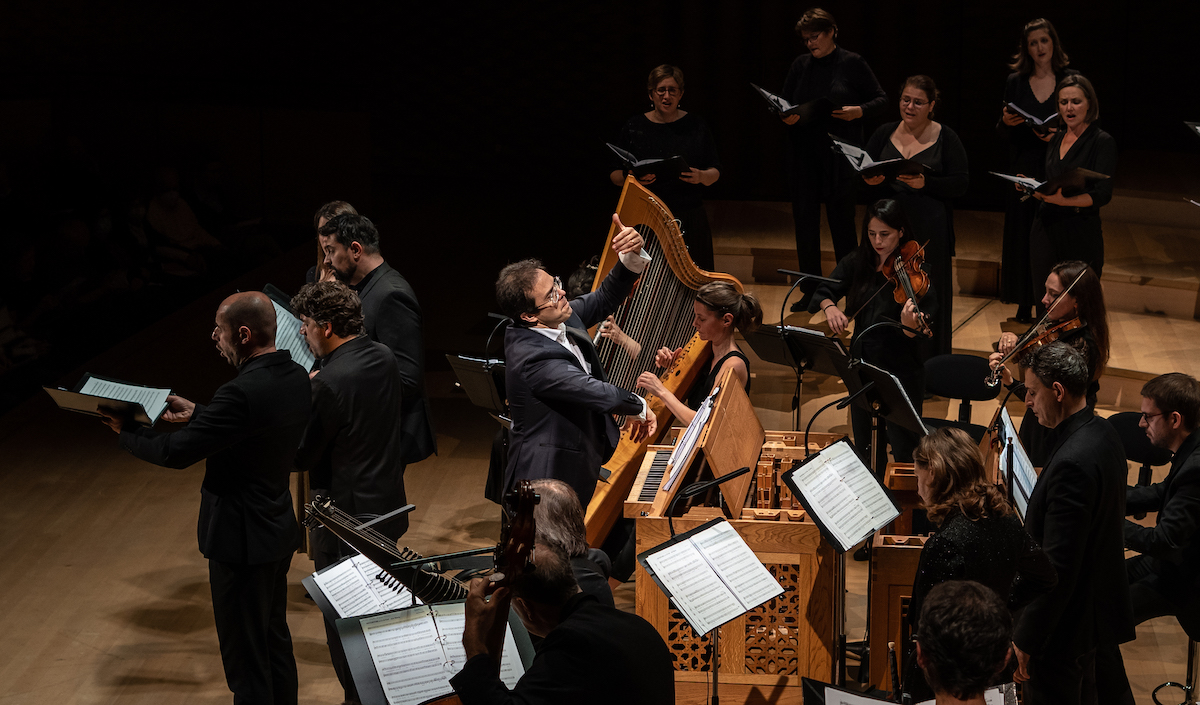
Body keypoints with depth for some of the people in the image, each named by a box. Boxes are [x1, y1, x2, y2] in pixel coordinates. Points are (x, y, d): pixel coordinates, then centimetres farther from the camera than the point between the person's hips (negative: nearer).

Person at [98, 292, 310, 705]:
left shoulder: (242, 392, -29)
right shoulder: (295, 377, -2)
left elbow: (175, 453, -23)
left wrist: (125, 432, -7)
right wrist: (196, 414, 10)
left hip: (243, 539, -9)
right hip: (279, 530, 9)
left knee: (245, 658, 5)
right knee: (275, 640, 24)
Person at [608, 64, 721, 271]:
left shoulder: (696, 125, 7)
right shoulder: (634, 127, 6)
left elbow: (716, 172, 8)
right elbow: (614, 174, 8)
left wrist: (701, 177, -14)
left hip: (689, 220, 1)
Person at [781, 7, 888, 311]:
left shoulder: (852, 63, -2)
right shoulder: (800, 65, 9)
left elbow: (881, 100, 1)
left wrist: (860, 111, -17)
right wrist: (786, 117, -7)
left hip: (839, 157, -4)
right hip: (804, 157, 4)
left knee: (841, 223, -2)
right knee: (804, 221, 5)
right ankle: (811, 293, 15)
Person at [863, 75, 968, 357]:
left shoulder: (946, 138, 0)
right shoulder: (884, 134, 8)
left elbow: (960, 184, -6)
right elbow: (861, 173, 10)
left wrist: (925, 183, -21)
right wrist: (870, 180, -14)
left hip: (929, 232, -3)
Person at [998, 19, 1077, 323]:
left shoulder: (1071, 81, 2)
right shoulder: (1016, 82, 7)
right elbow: (1003, 135, 9)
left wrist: (1060, 135, -15)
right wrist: (1005, 122, -13)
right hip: (1025, 171, 2)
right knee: (1022, 238, 3)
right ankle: (1025, 307, 11)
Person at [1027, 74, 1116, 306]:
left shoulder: (1102, 142, -5)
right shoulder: (1056, 140, 15)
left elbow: (1102, 195, -14)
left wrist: (1064, 200, -29)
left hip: (1081, 235, -6)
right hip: (1046, 230, 6)